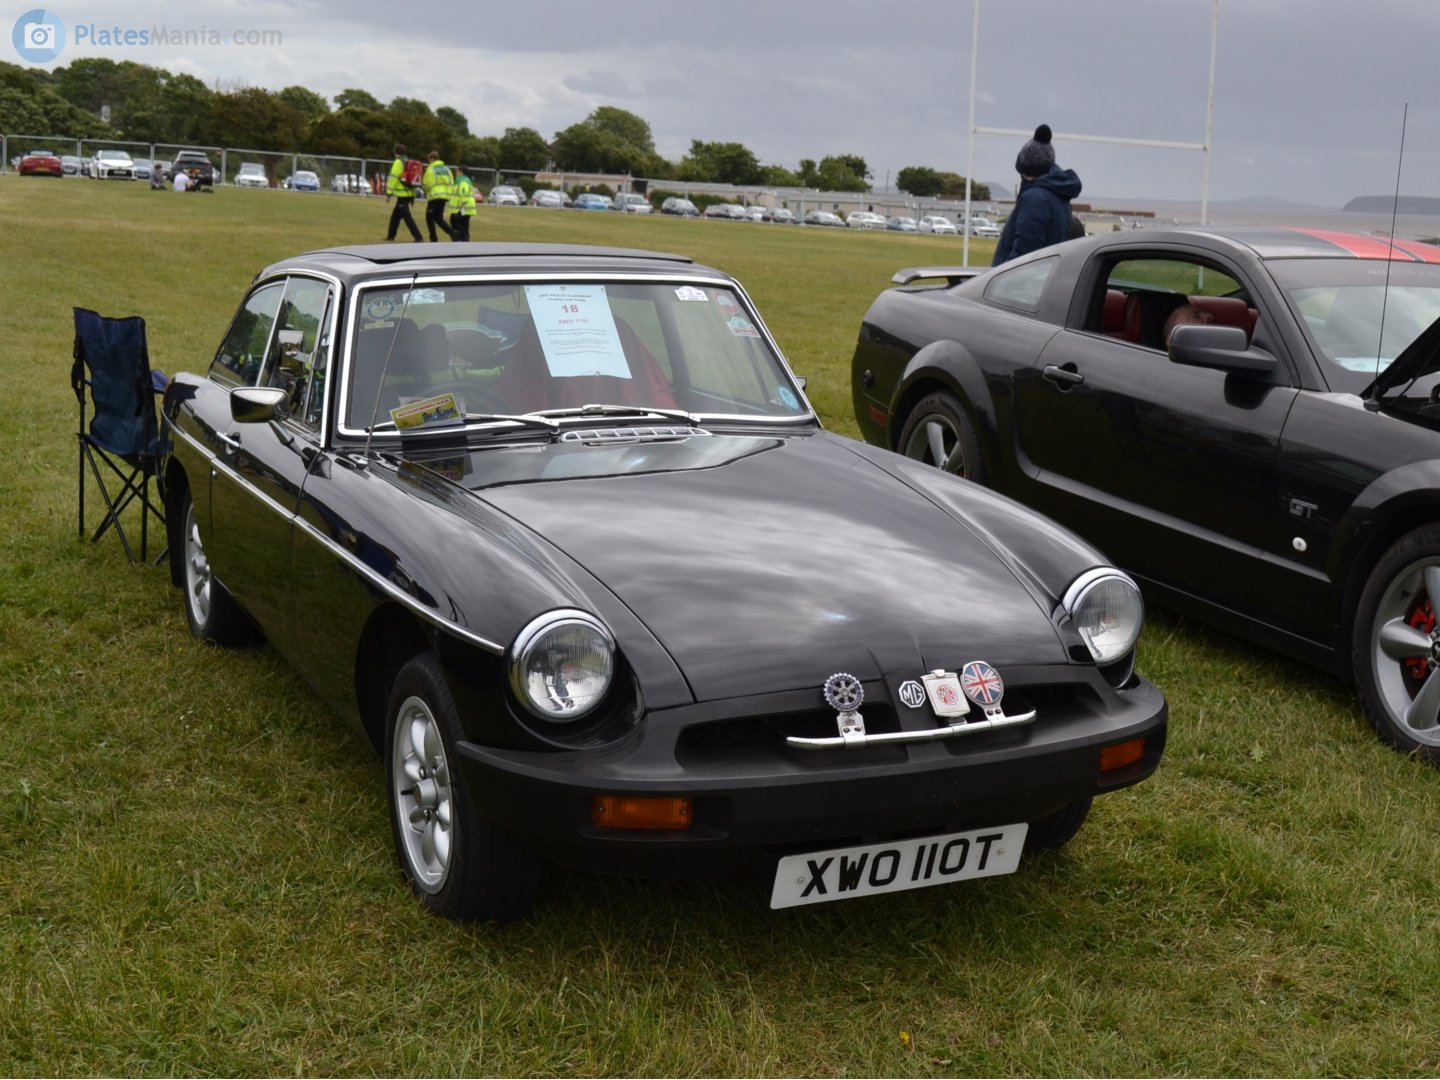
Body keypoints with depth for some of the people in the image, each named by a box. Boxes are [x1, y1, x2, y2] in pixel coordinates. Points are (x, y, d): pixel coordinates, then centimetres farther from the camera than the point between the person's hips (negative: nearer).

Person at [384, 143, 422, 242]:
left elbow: (393, 179, -15)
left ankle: (418, 237, -18)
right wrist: (413, 195, 19)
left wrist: (388, 194, -13)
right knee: (395, 215, 19)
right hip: (409, 193, 9)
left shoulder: (398, 163, -9)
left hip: (402, 194, -9)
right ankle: (391, 235, 26)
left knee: (406, 217, -10)